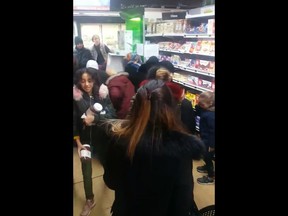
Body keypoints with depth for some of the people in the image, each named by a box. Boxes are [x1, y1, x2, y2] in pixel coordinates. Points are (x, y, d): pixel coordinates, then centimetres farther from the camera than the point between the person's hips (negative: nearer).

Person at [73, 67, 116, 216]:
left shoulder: (103, 93, -11)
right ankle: (89, 200, 14)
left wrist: (94, 118, -28)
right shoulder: (75, 96, -12)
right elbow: (74, 120, -8)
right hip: (85, 137, -1)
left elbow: (111, 114, -14)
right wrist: (78, 142, -11)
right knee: (86, 167, -3)